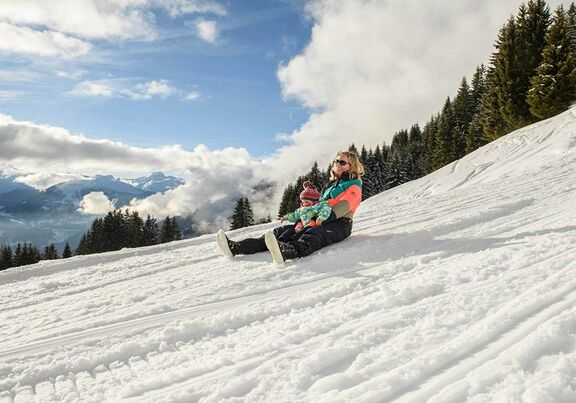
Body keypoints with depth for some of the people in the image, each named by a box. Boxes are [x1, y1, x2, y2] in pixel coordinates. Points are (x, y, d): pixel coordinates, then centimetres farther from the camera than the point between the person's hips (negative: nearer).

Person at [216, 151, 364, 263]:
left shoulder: (354, 186, 7)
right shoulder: (331, 185, 30)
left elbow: (344, 206, -12)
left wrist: (323, 218, -26)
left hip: (339, 224, -7)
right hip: (320, 222, 7)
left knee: (313, 235, -41)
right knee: (282, 231, -13)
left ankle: (285, 251, -75)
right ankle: (235, 247, -28)